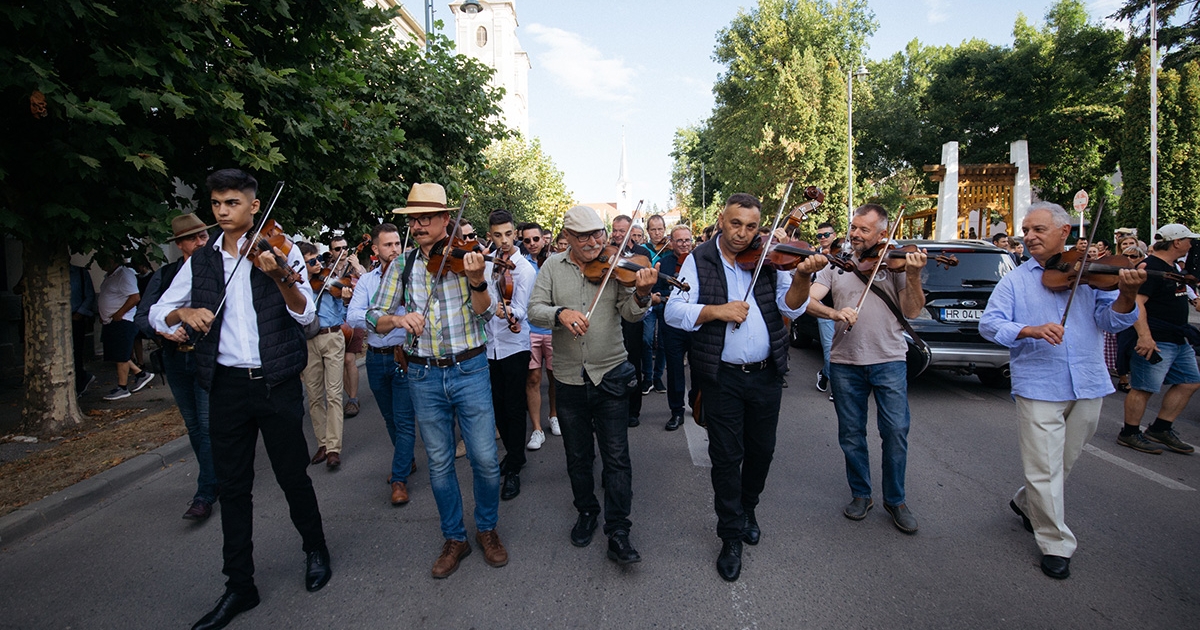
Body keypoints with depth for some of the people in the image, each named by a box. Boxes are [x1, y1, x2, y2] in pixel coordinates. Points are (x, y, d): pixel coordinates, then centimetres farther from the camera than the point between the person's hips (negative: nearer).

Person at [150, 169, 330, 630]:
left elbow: (305, 314, -13)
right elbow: (158, 312, 14)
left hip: (277, 383, -3)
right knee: (233, 486, 11)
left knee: (293, 475, 8)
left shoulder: (279, 249, -2)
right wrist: (184, 312, -9)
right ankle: (239, 586, 25)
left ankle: (316, 549, 33)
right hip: (226, 386, 4)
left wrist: (280, 276, -31)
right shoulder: (201, 262, 8)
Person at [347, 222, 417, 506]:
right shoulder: (366, 280, 6)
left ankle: (400, 479, 7)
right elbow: (352, 316, -8)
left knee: (404, 420, -4)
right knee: (390, 418, 18)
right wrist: (377, 319, -27)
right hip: (376, 358, 4)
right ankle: (407, 461, 37)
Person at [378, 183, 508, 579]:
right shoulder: (403, 266, 5)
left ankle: (487, 530, 26)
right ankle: (454, 538, 29)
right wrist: (397, 319, -17)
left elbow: (486, 312, -14)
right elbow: (376, 322, 5)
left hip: (470, 370, -2)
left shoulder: (469, 256, -3)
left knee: (485, 459, 1)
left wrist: (477, 281, -34)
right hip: (424, 376, 3)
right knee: (439, 462, 12)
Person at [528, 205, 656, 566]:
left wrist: (640, 294, -33)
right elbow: (534, 310, -7)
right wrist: (561, 313, -28)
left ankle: (618, 532, 12)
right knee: (578, 457, 16)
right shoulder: (553, 267, 1)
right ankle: (587, 512, 38)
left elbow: (630, 313, -11)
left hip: (611, 376, -2)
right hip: (569, 379, 2)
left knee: (617, 457, 0)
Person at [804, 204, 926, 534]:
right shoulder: (837, 265, 7)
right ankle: (860, 494, 29)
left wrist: (913, 276, -18)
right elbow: (809, 301, -4)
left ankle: (895, 499, 18)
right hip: (845, 362, 2)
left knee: (896, 431, -2)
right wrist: (834, 313, -23)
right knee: (851, 434, 10)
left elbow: (912, 311, -3)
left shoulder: (894, 262, 3)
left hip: (888, 361, -1)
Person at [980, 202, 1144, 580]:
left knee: (1065, 461, 17)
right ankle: (1056, 545, 13)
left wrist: (1127, 295, -25)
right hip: (1039, 387, -2)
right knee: (1045, 468, -1)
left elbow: (1110, 321, -5)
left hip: (1088, 386, 2)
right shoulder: (1015, 281, 4)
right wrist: (1030, 330, -24)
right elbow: (989, 324, -6)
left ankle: (1026, 504, 41)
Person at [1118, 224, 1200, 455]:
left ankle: (1160, 429, 20)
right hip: (1156, 341, -10)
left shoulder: (1172, 267, 16)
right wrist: (1144, 336, -34)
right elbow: (1137, 301, -26)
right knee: (1144, 387, -4)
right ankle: (1129, 434, 7)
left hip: (1179, 340, 11)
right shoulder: (1151, 267, -16)